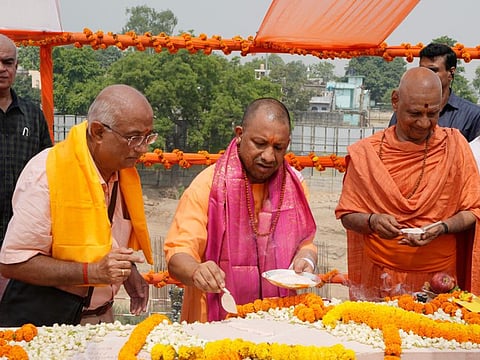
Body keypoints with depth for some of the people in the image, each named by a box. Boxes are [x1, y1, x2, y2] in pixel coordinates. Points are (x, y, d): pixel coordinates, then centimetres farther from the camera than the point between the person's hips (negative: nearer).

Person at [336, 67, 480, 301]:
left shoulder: (455, 145, 0)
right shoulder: (366, 153, -2)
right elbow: (347, 215, 1)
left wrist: (443, 228, -16)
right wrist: (372, 221, -20)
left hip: (438, 277, 1)